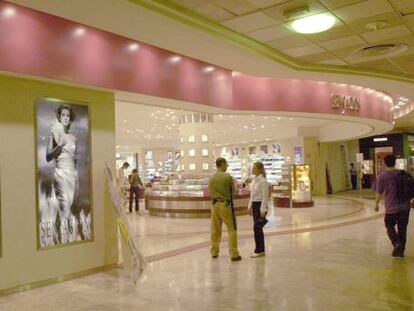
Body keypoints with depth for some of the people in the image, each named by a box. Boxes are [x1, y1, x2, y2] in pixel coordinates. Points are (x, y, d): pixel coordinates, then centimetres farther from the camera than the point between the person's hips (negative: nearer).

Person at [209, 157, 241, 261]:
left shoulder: (211, 178, 2)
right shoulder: (228, 177, -10)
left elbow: (210, 193, 9)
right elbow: (233, 191, -1)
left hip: (215, 204, 5)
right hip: (226, 204, -5)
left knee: (215, 229, 14)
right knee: (232, 229, 1)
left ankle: (214, 252, 23)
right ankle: (234, 254, 0)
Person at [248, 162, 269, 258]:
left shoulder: (263, 181, -15)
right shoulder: (254, 180, 11)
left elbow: (265, 197, -17)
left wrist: (263, 210, -19)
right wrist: (250, 206, 16)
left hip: (260, 205, -9)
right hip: (254, 205, 9)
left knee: (257, 228, -6)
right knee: (258, 228, 11)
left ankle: (259, 250, 3)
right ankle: (260, 250, 18)